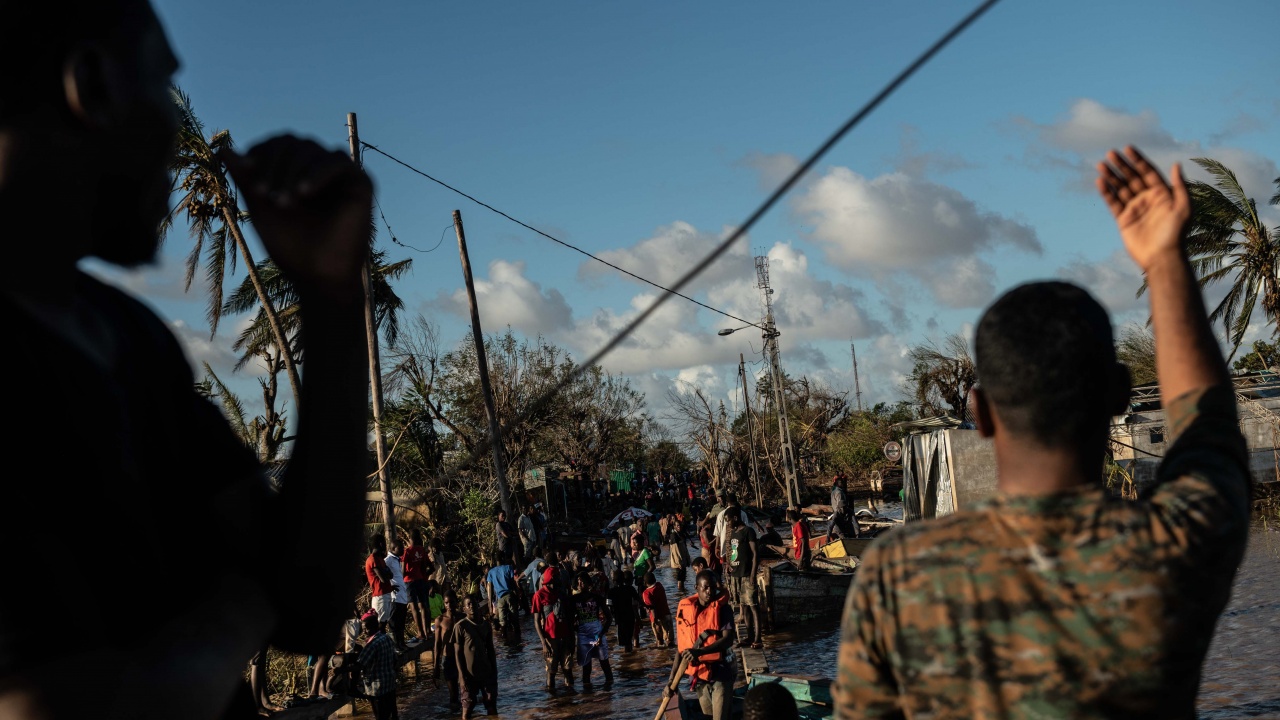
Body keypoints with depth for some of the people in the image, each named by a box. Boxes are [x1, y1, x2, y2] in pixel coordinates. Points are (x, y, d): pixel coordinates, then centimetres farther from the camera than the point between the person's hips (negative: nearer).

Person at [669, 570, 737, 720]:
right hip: (699, 673, 4)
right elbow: (681, 649, 4)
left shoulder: (722, 608, -10)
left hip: (721, 672, -4)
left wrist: (699, 652, -36)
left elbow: (728, 639, -24)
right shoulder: (685, 610, -1)